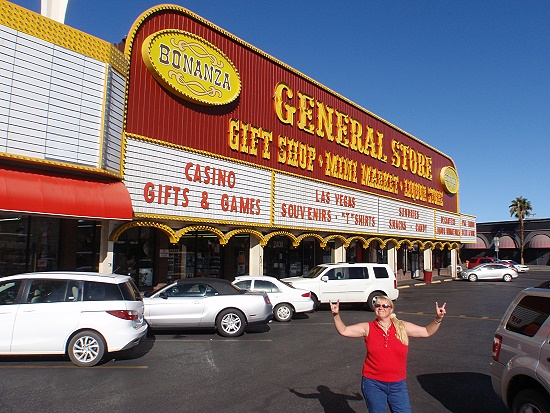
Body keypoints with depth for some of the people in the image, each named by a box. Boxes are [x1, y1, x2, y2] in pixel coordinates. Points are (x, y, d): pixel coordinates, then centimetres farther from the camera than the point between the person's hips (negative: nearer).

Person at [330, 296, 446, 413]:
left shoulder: (403, 327, 2)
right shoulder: (368, 328, -1)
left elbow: (427, 332, 9)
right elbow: (343, 331, -3)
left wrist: (438, 319, -4)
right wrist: (336, 315, -16)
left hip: (398, 385, 1)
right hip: (373, 384, -1)